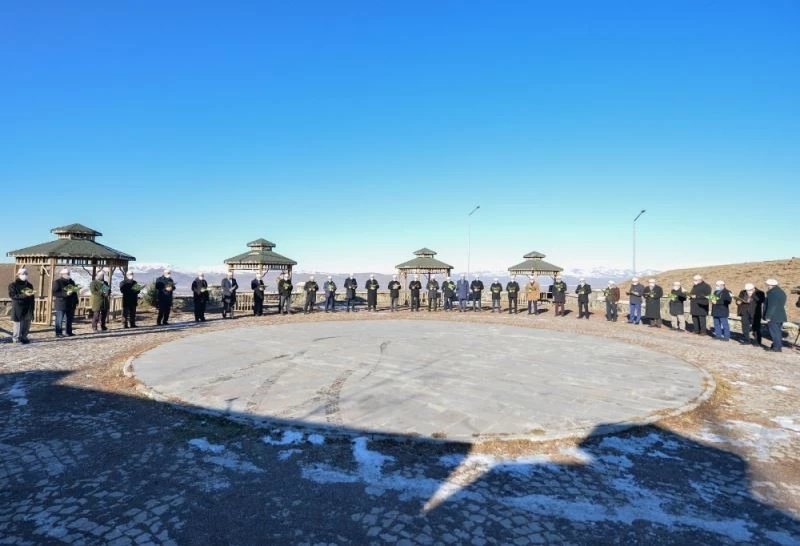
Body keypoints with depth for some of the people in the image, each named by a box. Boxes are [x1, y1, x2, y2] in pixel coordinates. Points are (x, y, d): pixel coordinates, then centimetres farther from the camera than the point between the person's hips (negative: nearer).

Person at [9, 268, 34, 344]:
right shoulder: (13, 285, -1)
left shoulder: (29, 285, 15)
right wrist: (24, 295, -26)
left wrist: (32, 308, 12)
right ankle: (16, 338, 5)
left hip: (28, 309, 5)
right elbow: (12, 296, -14)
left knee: (27, 324, 6)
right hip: (18, 308, -5)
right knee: (18, 324, -4)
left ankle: (24, 337, 15)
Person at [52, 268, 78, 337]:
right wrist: (65, 294, -23)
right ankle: (58, 333, 2)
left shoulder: (71, 282, 15)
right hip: (61, 304, -6)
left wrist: (76, 302, 17)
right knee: (59, 319, -4)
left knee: (70, 319, 10)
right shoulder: (57, 282, -6)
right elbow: (54, 293, -14)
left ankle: (69, 332, 19)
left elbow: (75, 292, 21)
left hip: (71, 304, 7)